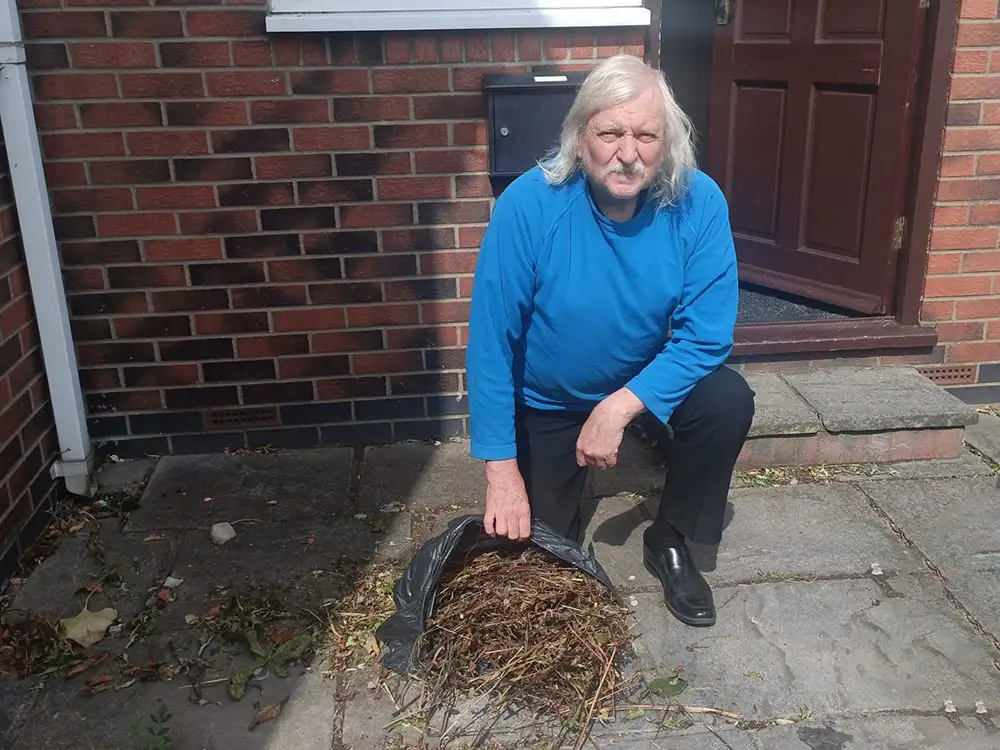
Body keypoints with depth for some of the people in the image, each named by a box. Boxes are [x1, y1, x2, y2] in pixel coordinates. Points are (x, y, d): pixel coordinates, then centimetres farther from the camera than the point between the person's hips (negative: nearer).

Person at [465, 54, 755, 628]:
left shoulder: (699, 203, -23)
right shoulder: (529, 204, -28)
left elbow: (707, 335, -22)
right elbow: (491, 340, -25)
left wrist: (620, 406, -34)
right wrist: (502, 470, -25)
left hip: (649, 380, 1)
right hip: (547, 398, -1)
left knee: (729, 402, -26)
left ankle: (671, 542, -1)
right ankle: (557, 483, 37)